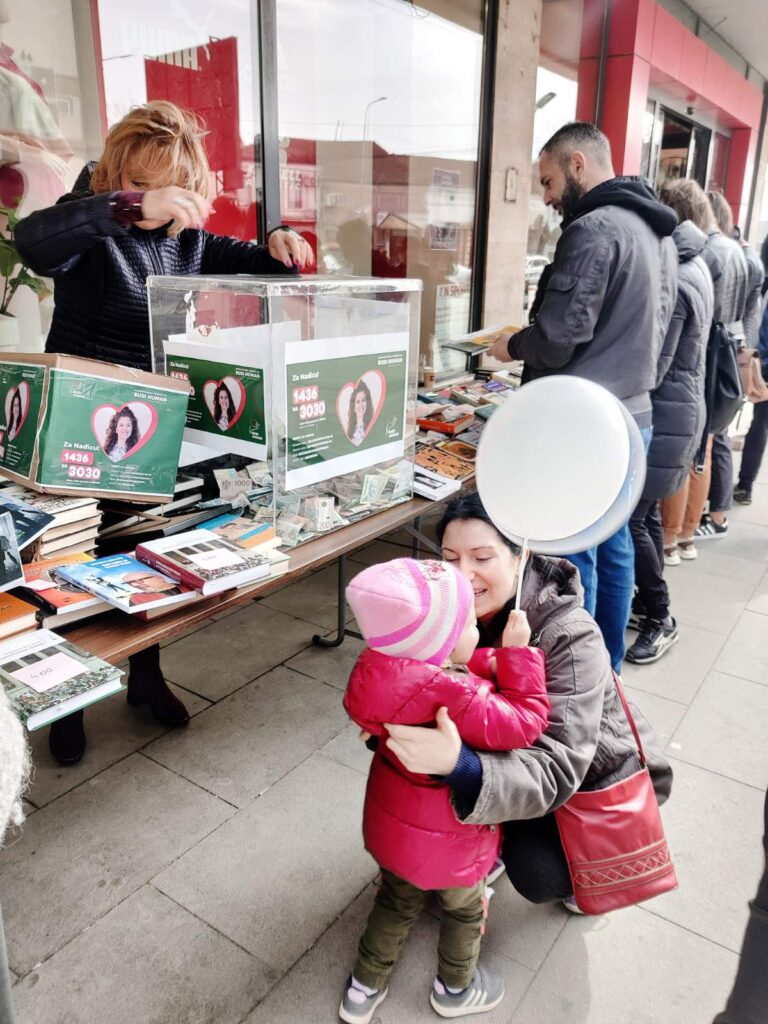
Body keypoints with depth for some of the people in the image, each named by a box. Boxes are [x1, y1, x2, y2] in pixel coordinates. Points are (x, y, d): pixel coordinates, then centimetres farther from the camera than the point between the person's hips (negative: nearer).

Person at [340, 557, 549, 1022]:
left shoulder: (383, 670, -19)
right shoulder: (460, 700, -41)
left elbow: (453, 671, -3)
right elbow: (525, 724, -26)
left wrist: (489, 662, -17)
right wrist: (517, 655, -22)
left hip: (393, 822, 6)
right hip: (449, 839, -5)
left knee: (397, 900, 32)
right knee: (465, 909, 27)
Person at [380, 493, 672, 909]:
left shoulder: (571, 638, -34)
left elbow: (555, 770, -41)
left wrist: (460, 765, -58)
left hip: (594, 775, -5)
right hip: (513, 747, 6)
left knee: (536, 872, -23)